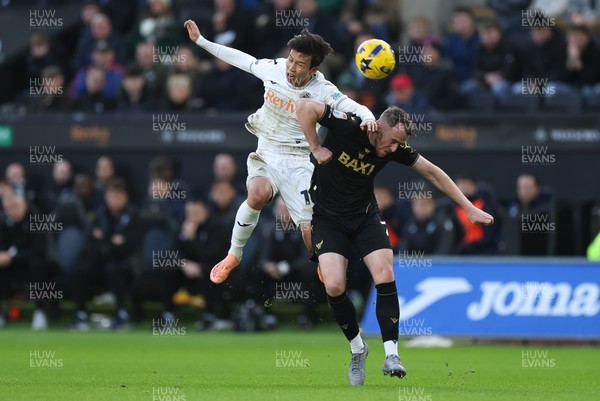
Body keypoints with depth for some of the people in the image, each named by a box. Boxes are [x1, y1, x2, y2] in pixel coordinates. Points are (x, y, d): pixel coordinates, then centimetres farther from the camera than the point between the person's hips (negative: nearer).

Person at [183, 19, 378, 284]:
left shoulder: (322, 91, -16)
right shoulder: (273, 69, -8)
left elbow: (355, 108, -25)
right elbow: (241, 59, 9)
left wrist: (367, 117, -49)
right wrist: (201, 41, 15)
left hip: (297, 162, -2)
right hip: (266, 154, 2)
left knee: (310, 231, -15)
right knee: (258, 194, -32)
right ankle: (234, 256, -9)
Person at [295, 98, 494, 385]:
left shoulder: (395, 147, -10)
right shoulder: (347, 127, -23)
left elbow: (432, 172, 0)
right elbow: (304, 106, -29)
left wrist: (469, 208, -1)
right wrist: (316, 149, -25)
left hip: (365, 216, 3)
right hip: (328, 218, -3)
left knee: (385, 278, -17)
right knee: (334, 286, -17)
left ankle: (391, 355, -12)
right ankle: (357, 348, 7)